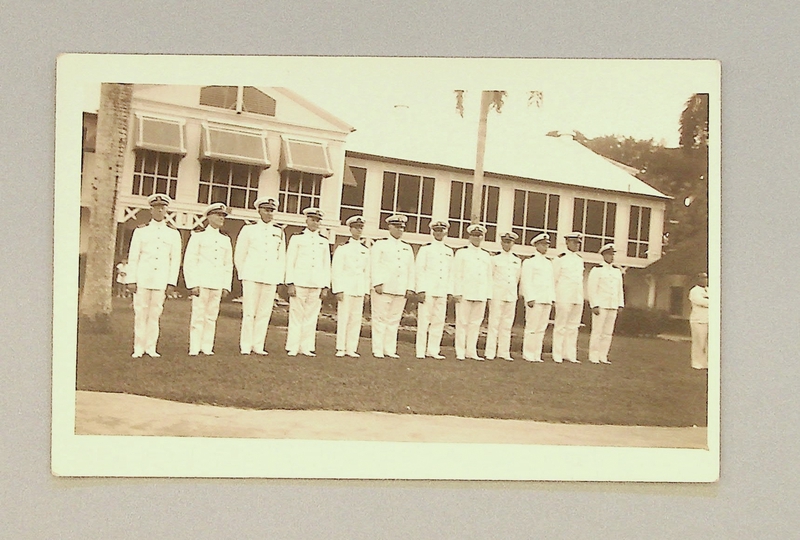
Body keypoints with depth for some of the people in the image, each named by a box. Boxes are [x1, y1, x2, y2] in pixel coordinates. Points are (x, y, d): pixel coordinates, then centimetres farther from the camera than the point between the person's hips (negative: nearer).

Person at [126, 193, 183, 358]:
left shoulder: (173, 233, 8)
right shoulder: (141, 231, 5)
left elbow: (175, 260, 6)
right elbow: (133, 257, 4)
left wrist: (172, 283, -1)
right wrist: (131, 280, -3)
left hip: (161, 281, 1)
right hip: (142, 278, -1)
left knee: (155, 314, 3)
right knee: (140, 312, 0)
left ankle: (151, 347, 10)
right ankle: (139, 348, 6)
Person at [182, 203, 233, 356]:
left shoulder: (226, 239, 15)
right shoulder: (198, 236, 3)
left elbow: (228, 265, 17)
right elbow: (189, 261, -1)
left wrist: (226, 286, 8)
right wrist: (193, 284, -9)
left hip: (218, 284, 4)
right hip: (201, 283, -4)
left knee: (212, 316, 3)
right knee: (198, 315, -4)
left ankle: (207, 347, 7)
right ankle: (194, 348, 1)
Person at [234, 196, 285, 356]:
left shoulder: (279, 232, 11)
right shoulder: (249, 230, 5)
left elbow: (282, 258, 15)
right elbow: (239, 255, 10)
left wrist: (278, 278, 8)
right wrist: (244, 274, 9)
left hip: (270, 280, 2)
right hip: (252, 277, -2)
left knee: (264, 313, 2)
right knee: (249, 312, -3)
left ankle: (258, 346, 8)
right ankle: (245, 346, 2)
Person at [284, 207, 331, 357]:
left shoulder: (324, 241, 13)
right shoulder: (297, 238, 3)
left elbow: (327, 265, 14)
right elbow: (290, 262, 1)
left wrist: (325, 286, 7)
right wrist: (290, 284, -6)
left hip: (317, 286, 3)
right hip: (299, 283, -3)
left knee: (311, 317, 3)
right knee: (296, 316, -2)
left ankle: (306, 347, 9)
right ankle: (292, 348, 3)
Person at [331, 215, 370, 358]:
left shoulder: (365, 250, 14)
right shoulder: (342, 248, 0)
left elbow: (367, 272, 15)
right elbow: (336, 270, -4)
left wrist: (366, 291, 10)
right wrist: (338, 290, -10)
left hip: (359, 290, 4)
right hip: (346, 289, -4)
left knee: (356, 319, 3)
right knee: (343, 318, -4)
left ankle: (351, 349, 7)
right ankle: (340, 348, 2)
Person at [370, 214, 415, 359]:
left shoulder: (407, 248, 18)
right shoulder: (380, 245, 3)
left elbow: (411, 269, 17)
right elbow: (375, 265, -3)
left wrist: (410, 288, 9)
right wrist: (377, 283, -13)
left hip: (401, 291, 4)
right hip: (384, 289, -4)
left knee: (394, 320, 5)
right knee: (380, 319, -3)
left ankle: (390, 349, 9)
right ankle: (377, 350, 1)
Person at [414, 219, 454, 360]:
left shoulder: (449, 252, 15)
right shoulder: (425, 249, 1)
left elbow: (450, 273, 17)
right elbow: (419, 270, -3)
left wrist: (449, 292, 10)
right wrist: (420, 290, -10)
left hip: (442, 292, 5)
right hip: (427, 290, -4)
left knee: (439, 321, 4)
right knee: (424, 320, -3)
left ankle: (433, 350, 11)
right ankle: (420, 351, 1)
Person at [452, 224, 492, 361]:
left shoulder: (486, 256, 16)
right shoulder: (462, 253, 4)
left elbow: (489, 277, 17)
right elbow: (457, 274, -1)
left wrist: (488, 295, 10)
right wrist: (457, 293, -9)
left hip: (481, 295, 4)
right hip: (465, 293, -4)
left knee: (476, 323, 5)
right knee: (462, 322, -2)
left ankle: (471, 351, 11)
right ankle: (460, 352, 2)